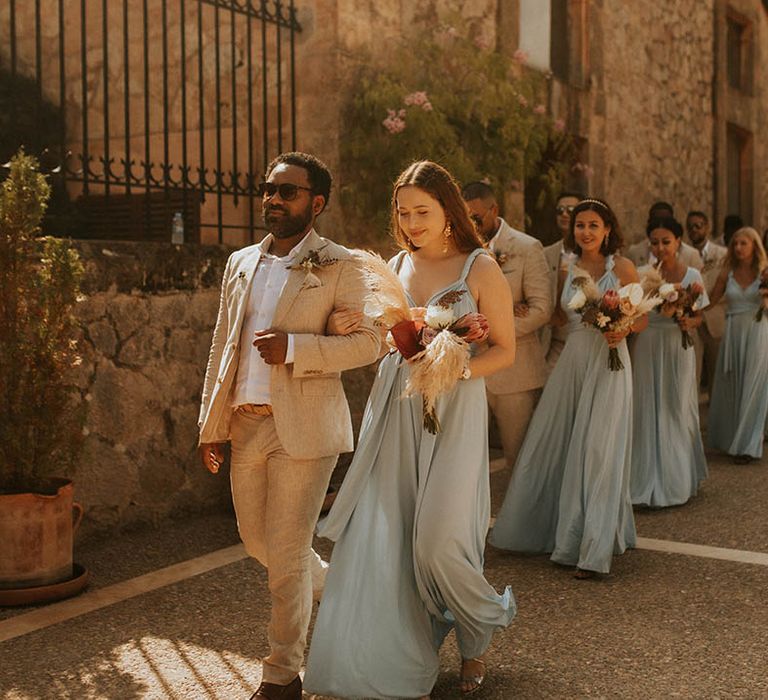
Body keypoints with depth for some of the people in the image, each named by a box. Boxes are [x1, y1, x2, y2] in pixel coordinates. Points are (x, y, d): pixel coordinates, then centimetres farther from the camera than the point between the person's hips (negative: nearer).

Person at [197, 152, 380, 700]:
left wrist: (294, 347, -20)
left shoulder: (339, 267, -4)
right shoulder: (241, 264, 12)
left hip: (302, 428, -6)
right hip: (246, 425, 6)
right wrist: (211, 425, 11)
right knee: (256, 539, 18)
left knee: (286, 554, -1)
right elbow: (222, 348, 14)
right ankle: (336, 586, 46)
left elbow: (368, 342, -10)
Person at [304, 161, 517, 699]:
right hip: (394, 413, 5)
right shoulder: (396, 267, 11)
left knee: (438, 537, -8)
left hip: (453, 414, -4)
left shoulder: (481, 269, -2)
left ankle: (482, 625, 24)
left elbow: (505, 351, -1)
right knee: (384, 536, 1)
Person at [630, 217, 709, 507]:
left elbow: (698, 318, 5)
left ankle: (678, 480, 23)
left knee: (677, 411, 8)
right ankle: (649, 481, 16)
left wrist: (688, 323, -16)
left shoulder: (692, 275, -1)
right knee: (648, 412, 4)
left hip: (678, 350, 0)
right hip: (647, 349, 0)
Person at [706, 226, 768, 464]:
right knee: (730, 388, 9)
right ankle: (729, 438, 24)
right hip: (733, 334, 3)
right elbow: (710, 302, 6)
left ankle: (747, 445, 8)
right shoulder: (727, 273, 5)